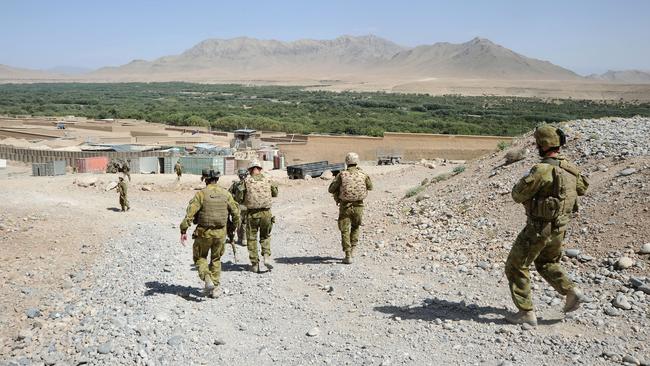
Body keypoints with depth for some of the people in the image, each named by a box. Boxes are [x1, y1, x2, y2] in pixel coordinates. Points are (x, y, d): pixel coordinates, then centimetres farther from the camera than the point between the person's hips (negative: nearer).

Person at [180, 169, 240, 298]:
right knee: (216, 259, 19)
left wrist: (183, 231, -13)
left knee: (200, 257, 16)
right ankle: (215, 288, 17)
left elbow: (190, 213, -17)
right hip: (220, 233, 3)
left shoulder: (201, 194, -11)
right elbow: (235, 212, 4)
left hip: (204, 232, -3)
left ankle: (207, 279, -7)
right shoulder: (225, 194, 0)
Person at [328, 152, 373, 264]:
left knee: (345, 231, 5)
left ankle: (348, 256, -1)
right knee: (355, 227, 25)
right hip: (358, 206, 2)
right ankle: (352, 250, 19)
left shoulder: (341, 175, -9)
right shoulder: (363, 174, -3)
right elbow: (370, 187, 16)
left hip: (345, 206, -2)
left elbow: (331, 189, -6)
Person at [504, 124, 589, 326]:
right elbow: (582, 188, 22)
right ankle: (571, 292, 14)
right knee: (547, 263, 30)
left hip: (538, 228, -8)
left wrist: (524, 179, 1)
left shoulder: (542, 170, -24)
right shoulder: (569, 168, 2)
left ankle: (526, 313, 7)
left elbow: (518, 195, -18)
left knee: (516, 267, 6)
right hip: (559, 228, 8)